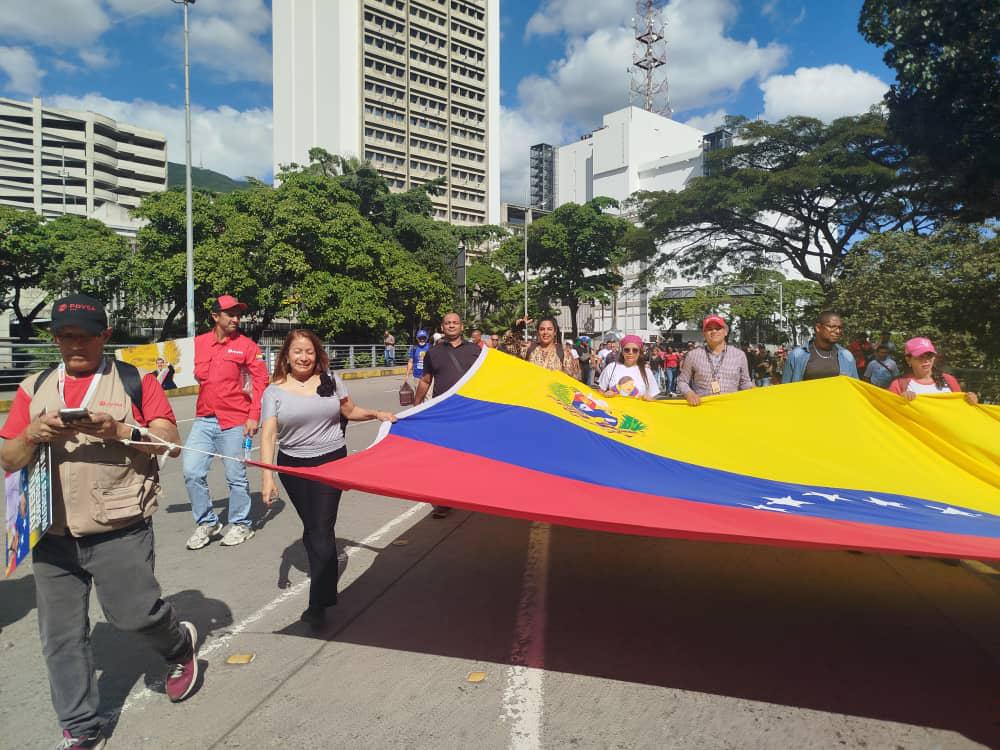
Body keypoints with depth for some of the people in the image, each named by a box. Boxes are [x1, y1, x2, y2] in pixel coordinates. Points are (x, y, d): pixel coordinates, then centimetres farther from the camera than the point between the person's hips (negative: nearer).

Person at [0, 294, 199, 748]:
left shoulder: (135, 381, -1)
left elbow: (171, 442, -7)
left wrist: (120, 430, -22)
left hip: (118, 530, -4)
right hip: (53, 533, 4)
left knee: (133, 613, 1)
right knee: (60, 636, 10)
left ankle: (180, 646, 33)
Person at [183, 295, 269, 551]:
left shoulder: (246, 345, -3)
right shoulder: (198, 343, 7)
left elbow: (260, 381, -6)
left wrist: (254, 417, -12)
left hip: (234, 422, -4)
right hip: (203, 420, 4)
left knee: (236, 476, 4)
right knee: (192, 472, 2)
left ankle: (241, 524, 23)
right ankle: (207, 523, 21)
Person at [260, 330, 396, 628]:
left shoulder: (330, 381, 1)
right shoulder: (274, 391, -3)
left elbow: (349, 411, 15)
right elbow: (268, 435, -10)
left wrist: (376, 414, -1)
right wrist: (267, 475, -19)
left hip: (332, 461, -1)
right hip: (293, 466, 1)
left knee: (322, 527, -10)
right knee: (310, 526, 14)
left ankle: (319, 602, -6)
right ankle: (324, 578, 38)